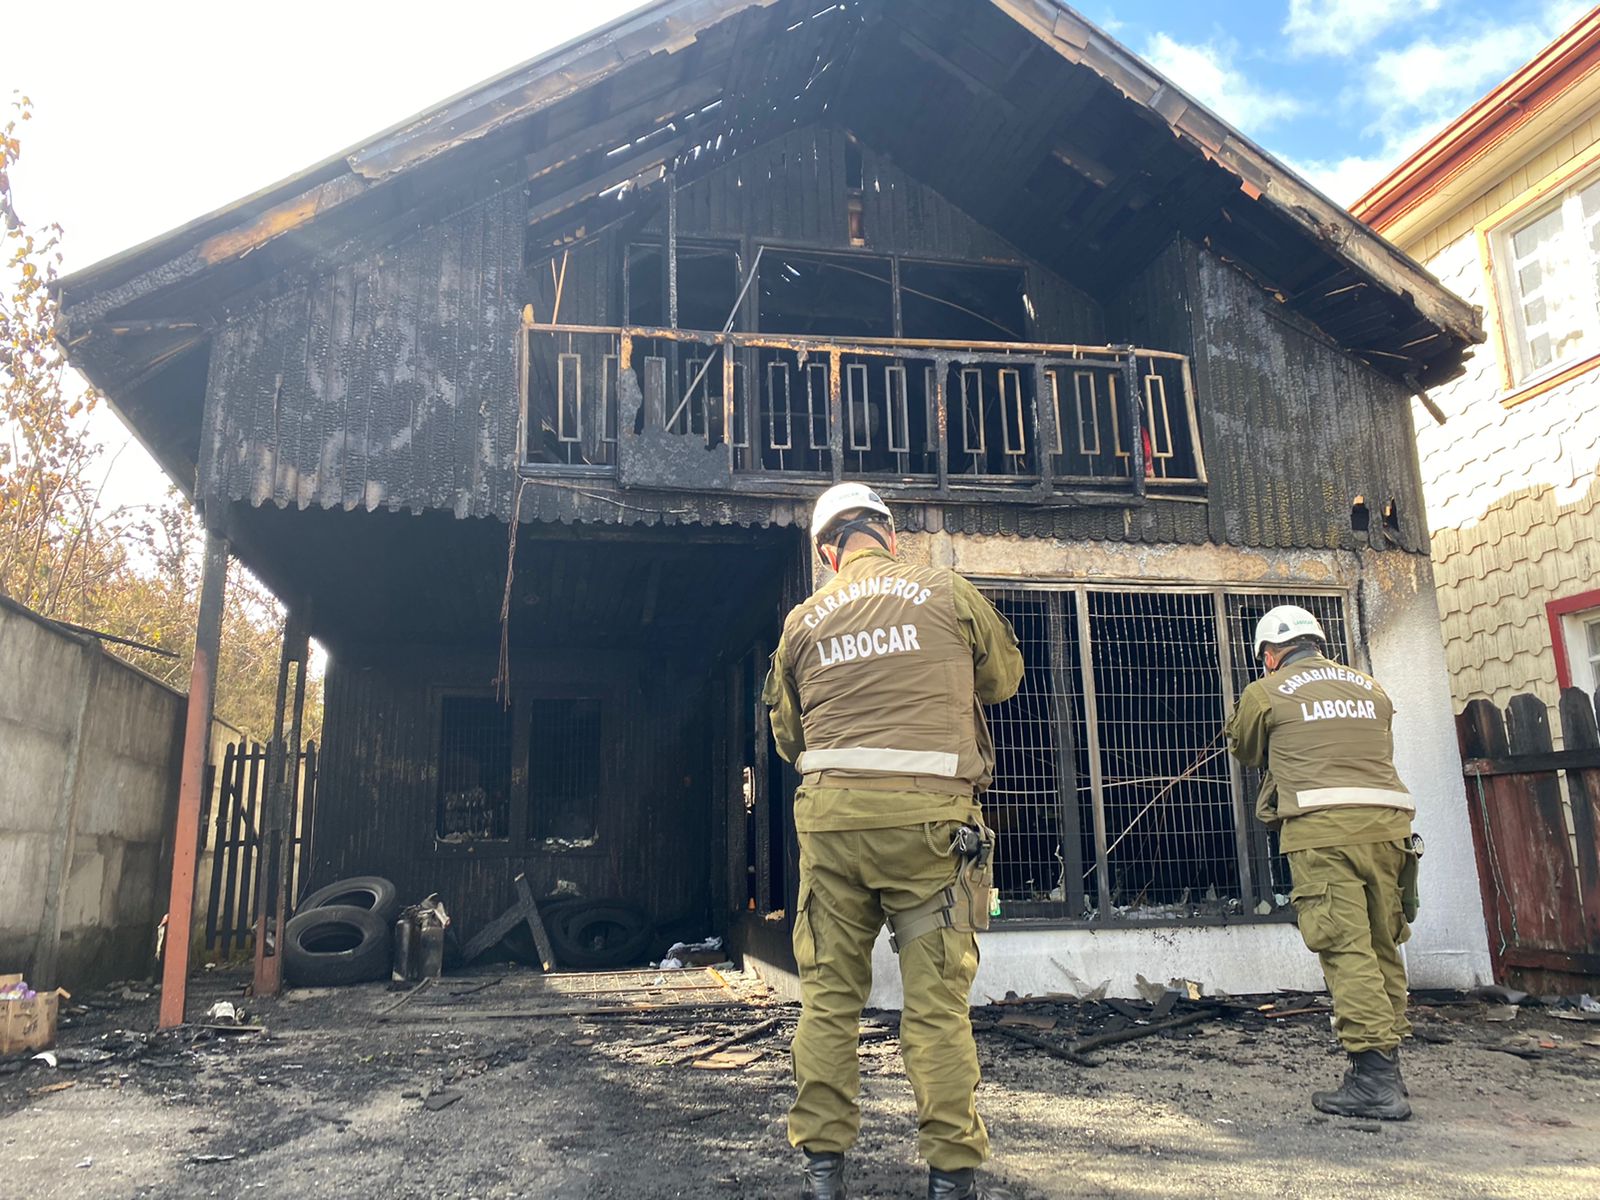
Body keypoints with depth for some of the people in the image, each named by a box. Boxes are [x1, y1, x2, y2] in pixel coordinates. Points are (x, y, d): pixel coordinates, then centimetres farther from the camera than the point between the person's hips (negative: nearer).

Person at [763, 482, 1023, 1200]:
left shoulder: (803, 620, 11)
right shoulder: (946, 593, 5)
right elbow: (1004, 677, 19)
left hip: (829, 811, 2)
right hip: (927, 813, -2)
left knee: (828, 994, 9)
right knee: (937, 998, 4)